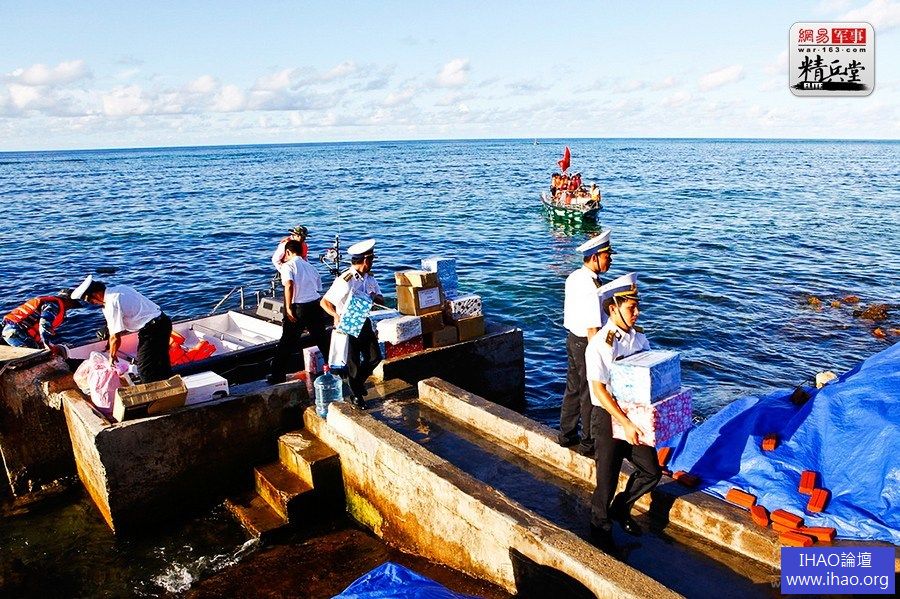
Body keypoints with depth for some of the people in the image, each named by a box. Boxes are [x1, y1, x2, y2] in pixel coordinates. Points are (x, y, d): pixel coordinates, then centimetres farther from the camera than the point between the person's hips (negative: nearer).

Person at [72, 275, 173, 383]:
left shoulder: (112, 304, -16)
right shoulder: (118, 288, 10)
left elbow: (115, 338, -11)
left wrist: (112, 356, 7)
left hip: (152, 329, -10)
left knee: (145, 371, 1)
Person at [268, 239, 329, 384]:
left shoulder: (288, 265, -3)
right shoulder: (310, 267, 17)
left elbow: (289, 285, -20)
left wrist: (288, 308, -18)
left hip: (298, 307, -5)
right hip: (316, 305, 6)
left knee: (287, 342, 3)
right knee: (321, 339, 21)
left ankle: (277, 376, 6)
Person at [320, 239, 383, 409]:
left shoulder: (369, 278, 1)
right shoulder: (345, 280, -22)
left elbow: (381, 300, 7)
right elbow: (324, 302, -17)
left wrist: (375, 297, -16)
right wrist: (336, 315, -33)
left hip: (364, 322, 7)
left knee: (375, 357, 12)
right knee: (353, 362, 7)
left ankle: (358, 381, 38)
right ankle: (356, 396, 26)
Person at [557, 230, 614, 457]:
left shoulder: (573, 277, 3)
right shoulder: (591, 287, -26)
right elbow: (593, 329, -25)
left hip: (572, 337, 9)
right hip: (586, 344, -9)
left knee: (573, 388, 21)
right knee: (590, 394, 6)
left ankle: (566, 434, 35)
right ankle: (589, 443, 21)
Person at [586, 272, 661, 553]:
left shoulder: (639, 336, 0)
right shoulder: (600, 345, -21)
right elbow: (599, 390, -24)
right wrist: (625, 424, -28)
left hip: (635, 413, 6)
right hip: (609, 417, -6)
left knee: (651, 472, 13)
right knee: (607, 481, 8)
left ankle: (621, 509, 39)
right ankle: (601, 530, 32)